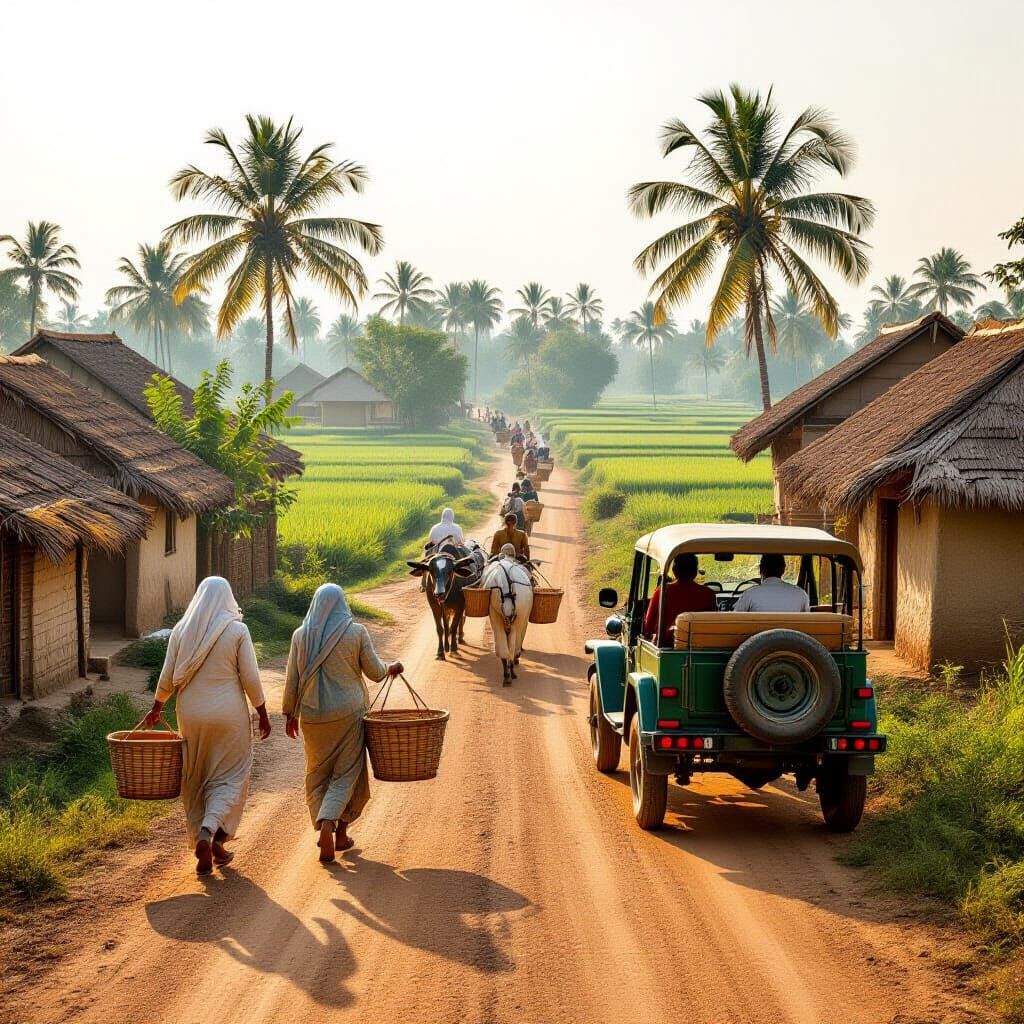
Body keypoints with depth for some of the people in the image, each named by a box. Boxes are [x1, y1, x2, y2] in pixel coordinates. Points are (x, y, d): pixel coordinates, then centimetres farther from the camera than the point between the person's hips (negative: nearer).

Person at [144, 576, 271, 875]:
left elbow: (167, 677, 4)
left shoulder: (181, 631, 2)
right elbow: (250, 678, -8)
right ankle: (211, 834, -16)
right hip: (229, 716, -3)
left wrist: (156, 707, 19)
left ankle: (205, 850, 13)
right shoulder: (237, 630, -6)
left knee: (195, 781, 13)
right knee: (229, 778, 7)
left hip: (191, 715, 3)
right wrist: (263, 714, 2)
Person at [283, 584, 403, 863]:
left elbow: (292, 679, 2)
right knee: (346, 773, 6)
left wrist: (290, 713, 13)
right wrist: (392, 668, 20)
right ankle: (339, 830, -7)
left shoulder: (301, 635, 0)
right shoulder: (356, 632, -6)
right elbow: (375, 672, -1)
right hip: (348, 713, -2)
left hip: (313, 715, 2)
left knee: (318, 773, 16)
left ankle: (324, 829, 12)